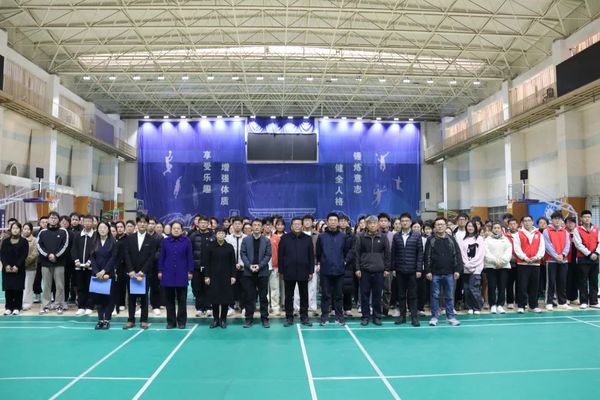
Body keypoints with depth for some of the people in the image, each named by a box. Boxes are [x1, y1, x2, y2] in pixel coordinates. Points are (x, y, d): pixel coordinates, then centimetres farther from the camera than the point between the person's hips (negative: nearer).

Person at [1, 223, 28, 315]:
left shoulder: (24, 242, 1)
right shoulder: (5, 241, 9)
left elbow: (24, 255, -6)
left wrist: (17, 266, -16)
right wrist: (6, 265, -12)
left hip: (19, 269, -2)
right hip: (7, 268, 2)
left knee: (18, 288, -1)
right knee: (8, 288, 4)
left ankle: (17, 307, 7)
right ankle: (8, 307, 12)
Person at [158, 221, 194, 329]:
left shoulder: (186, 241, 0)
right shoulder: (165, 241, 4)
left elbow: (190, 258, 1)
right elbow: (161, 257, 7)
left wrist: (190, 271, -2)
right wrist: (160, 271, 4)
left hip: (181, 275, -1)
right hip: (168, 274, 1)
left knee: (182, 300, 5)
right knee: (169, 299, 7)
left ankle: (181, 321, 14)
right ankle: (171, 321, 16)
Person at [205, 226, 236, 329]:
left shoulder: (230, 247, 2)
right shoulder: (211, 247, 2)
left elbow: (233, 263, 3)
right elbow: (208, 263, 2)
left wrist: (233, 276, -2)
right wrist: (207, 276, -2)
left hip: (226, 276, 0)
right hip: (214, 276, 0)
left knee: (226, 298, 3)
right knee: (214, 298, 3)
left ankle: (223, 319, 14)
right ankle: (215, 319, 15)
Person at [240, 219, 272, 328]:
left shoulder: (267, 241, 5)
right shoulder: (245, 240, 7)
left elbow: (268, 255, -2)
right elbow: (243, 254, 0)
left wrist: (259, 265, -15)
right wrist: (249, 265, -14)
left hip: (263, 272, 0)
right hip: (248, 272, 0)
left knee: (263, 296, 4)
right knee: (249, 296, 4)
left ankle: (264, 318, 11)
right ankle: (249, 318, 12)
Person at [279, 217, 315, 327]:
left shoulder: (307, 239, 4)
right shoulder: (285, 238, 1)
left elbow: (311, 256, 5)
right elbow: (280, 255, 2)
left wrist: (311, 271, 1)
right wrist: (281, 271, -1)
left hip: (303, 272, 1)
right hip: (289, 272, -1)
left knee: (304, 296, 8)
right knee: (289, 296, 7)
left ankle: (304, 317, 18)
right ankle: (289, 317, 17)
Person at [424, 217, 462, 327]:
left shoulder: (451, 239, 5)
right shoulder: (430, 240, 0)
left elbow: (457, 255, 4)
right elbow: (427, 256, -2)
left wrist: (457, 270, -3)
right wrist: (428, 271, -8)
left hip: (449, 273, 1)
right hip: (435, 273, -1)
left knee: (449, 296, 8)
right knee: (435, 296, 5)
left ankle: (451, 317, 18)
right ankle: (434, 317, 13)